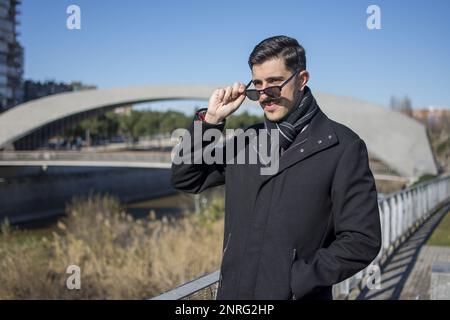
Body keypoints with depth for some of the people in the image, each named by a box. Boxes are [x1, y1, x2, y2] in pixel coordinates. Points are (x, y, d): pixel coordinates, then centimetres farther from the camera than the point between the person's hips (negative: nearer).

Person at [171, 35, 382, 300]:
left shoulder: (343, 147, -8)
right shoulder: (247, 141, 7)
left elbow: (362, 240, -10)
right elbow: (185, 179, 10)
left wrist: (296, 281, -15)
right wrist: (210, 120, -2)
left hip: (295, 295, -4)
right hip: (234, 291, 5)